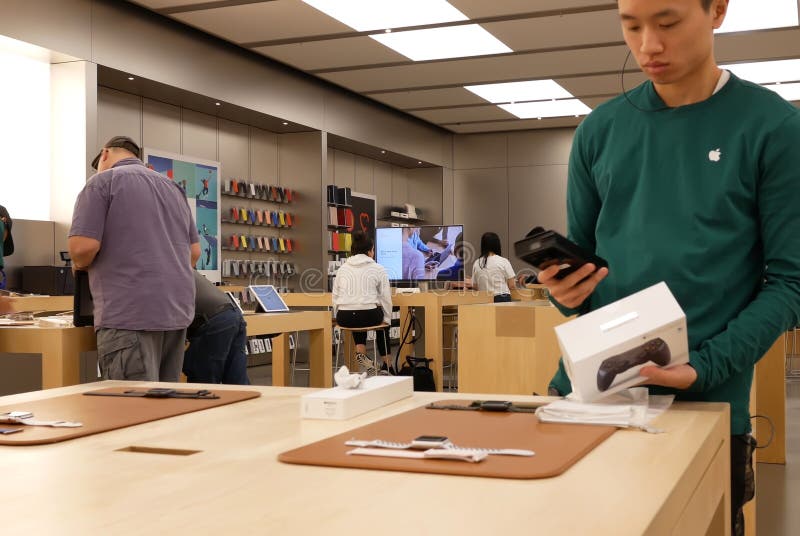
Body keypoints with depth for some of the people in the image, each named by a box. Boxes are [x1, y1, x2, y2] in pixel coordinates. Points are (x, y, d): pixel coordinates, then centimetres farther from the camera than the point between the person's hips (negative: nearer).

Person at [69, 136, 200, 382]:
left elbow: (84, 246, -11)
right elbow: (194, 251, 20)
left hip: (129, 313, -7)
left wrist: (79, 264, 9)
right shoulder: (173, 188, 20)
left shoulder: (103, 181, 0)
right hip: (177, 310, 7)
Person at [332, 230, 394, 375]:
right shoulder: (378, 269, 3)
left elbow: (335, 296, 11)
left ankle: (360, 352, 17)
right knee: (383, 324, 32)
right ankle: (386, 366, 33)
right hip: (369, 316, -2)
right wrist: (387, 320, 14)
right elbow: (385, 297, 3)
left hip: (345, 318, 3)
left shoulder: (342, 269, 12)